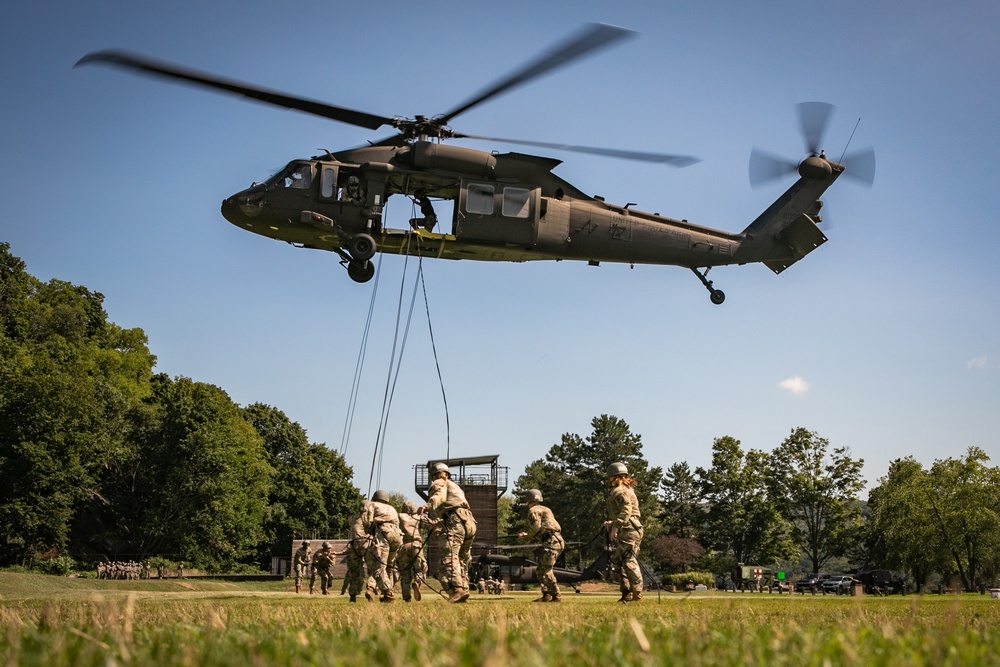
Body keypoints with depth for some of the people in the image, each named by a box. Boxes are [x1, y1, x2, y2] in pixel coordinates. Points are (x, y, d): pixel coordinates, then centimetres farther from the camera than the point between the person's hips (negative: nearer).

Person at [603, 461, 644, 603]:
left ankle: (637, 594, -11)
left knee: (629, 562, -12)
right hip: (626, 532, 11)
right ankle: (626, 593, 14)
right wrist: (613, 523, 36)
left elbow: (626, 509, -23)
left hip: (628, 531, -11)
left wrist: (616, 526, -27)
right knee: (617, 562, 13)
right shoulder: (627, 490, 22)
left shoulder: (619, 491, -9)